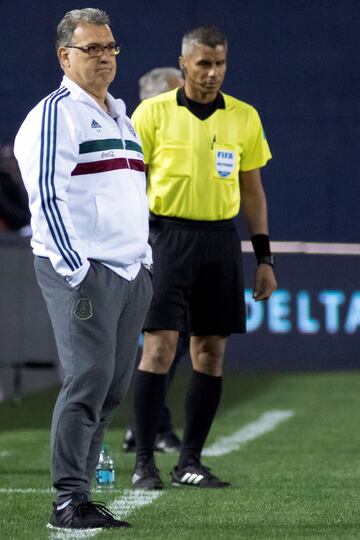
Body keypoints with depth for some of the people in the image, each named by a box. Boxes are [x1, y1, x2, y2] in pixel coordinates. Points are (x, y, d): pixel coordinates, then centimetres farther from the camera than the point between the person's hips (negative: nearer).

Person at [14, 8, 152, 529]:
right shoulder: (55, 113, -5)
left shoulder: (121, 117, 22)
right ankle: (69, 501, -11)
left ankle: (78, 493, 9)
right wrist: (76, 271, -17)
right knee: (89, 380, -14)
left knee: (113, 388, 5)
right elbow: (46, 198, -12)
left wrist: (145, 262, 19)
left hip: (131, 272, 8)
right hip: (82, 271, -8)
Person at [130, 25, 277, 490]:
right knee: (159, 347, -10)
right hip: (167, 236, -3)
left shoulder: (244, 117, 7)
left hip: (221, 239, 3)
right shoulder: (153, 112, -1)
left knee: (211, 353, 3)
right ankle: (144, 463, -5)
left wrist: (264, 257, 10)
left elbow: (252, 190, 14)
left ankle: (189, 462, 11)